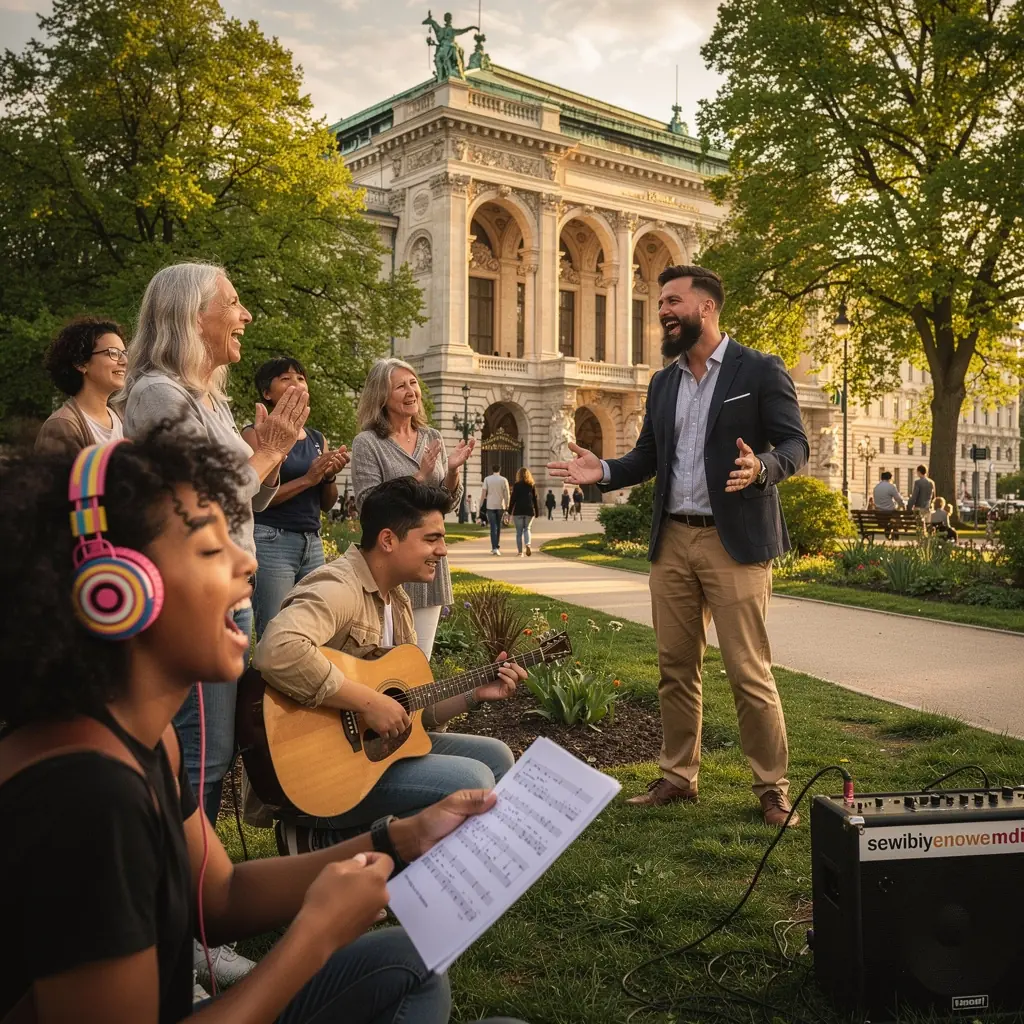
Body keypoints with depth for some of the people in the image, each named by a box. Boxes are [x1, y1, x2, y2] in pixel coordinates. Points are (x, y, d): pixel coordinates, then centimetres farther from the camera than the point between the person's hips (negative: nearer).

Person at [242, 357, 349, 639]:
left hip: (313, 542, 6)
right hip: (270, 541, -6)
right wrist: (307, 479, -15)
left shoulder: (318, 439, 15)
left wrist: (330, 476, -2)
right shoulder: (256, 434, -2)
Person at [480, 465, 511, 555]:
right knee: (498, 526, 15)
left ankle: (495, 548, -14)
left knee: (493, 527, -3)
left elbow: (483, 493, -4)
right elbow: (507, 495, -1)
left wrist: (481, 505, 2)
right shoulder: (504, 480, 1)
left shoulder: (487, 479, -1)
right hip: (500, 506, 1)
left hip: (490, 506, -1)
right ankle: (497, 546, 22)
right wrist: (507, 506, 5)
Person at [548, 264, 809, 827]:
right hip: (672, 540, 6)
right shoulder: (662, 383, 15)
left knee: (749, 672, -4)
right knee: (676, 668, 11)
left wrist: (761, 468, -26)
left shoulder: (760, 370, -2)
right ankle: (677, 776, 23)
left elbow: (794, 444, -5)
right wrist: (604, 470, -2)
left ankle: (772, 788, 9)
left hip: (734, 541, -6)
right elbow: (646, 457, 16)